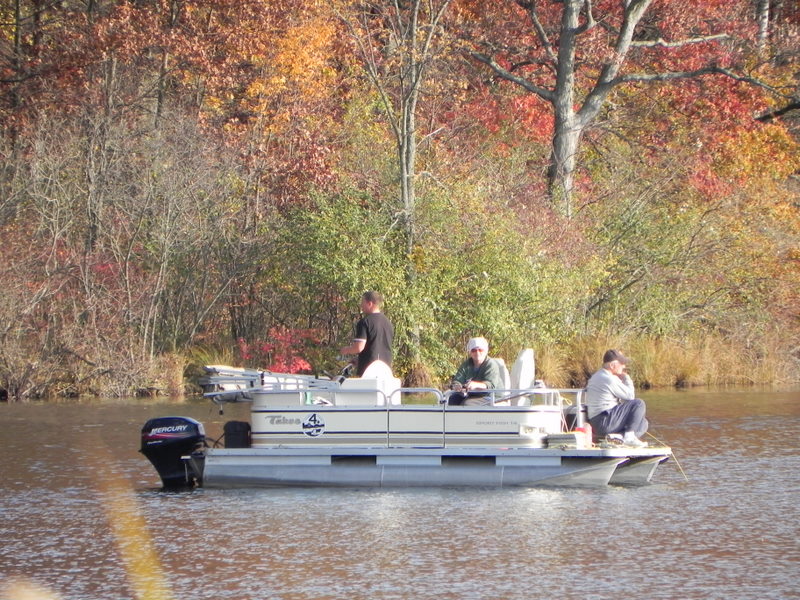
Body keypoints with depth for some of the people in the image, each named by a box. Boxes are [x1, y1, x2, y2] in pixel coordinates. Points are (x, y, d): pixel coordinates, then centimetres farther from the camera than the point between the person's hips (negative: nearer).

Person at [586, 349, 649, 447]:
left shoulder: (596, 377, 18)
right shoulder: (609, 380, -15)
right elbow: (630, 396, -9)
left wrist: (622, 379, 15)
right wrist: (626, 378, 4)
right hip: (605, 424, -10)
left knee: (643, 423, 16)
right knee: (639, 404, -12)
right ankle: (629, 435, -11)